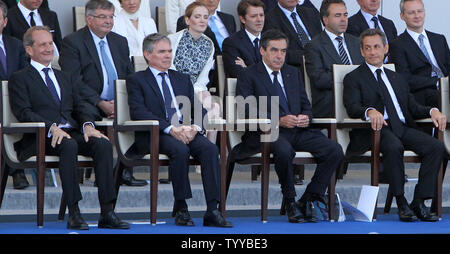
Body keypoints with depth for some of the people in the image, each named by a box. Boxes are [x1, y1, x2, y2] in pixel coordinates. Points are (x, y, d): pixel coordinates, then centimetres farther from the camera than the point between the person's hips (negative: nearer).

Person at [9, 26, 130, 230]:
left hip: (72, 132, 5)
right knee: (69, 145, -37)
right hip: (40, 139, -5)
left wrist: (88, 125, -7)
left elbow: (80, 106, 17)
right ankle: (74, 214, -37)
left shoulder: (65, 78, 28)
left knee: (103, 144, -24)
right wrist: (52, 128, -21)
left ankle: (107, 213, -30)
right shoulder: (19, 79, 9)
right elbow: (24, 113, -6)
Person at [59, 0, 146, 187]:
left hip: (119, 103, 5)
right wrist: (100, 104, -18)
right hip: (89, 106, -5)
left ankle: (125, 171, -17)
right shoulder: (72, 42, -1)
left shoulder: (120, 42, 19)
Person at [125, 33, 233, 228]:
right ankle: (180, 209, -24)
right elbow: (138, 112, -8)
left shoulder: (183, 79, 25)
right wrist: (171, 128, -20)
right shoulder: (136, 80, 8)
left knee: (210, 148, -26)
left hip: (186, 131, 4)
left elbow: (199, 109, 16)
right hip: (154, 135, -4)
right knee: (180, 149, -36)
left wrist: (194, 127, -9)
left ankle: (212, 211, -32)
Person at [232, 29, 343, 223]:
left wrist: (306, 117, -4)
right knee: (284, 151, -39)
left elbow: (305, 105, 22)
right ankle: (290, 202, -17)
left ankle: (308, 200, -10)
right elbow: (246, 111, -8)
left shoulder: (294, 73, 23)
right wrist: (278, 120, -19)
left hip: (298, 131, 5)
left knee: (334, 150, -19)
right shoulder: (249, 76, 4)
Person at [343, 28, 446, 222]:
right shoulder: (353, 78, 10)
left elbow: (413, 108, 23)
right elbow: (352, 108, -7)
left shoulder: (397, 79, 28)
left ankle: (419, 202, -22)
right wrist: (370, 111, -30)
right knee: (394, 147, -38)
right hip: (377, 128, -5)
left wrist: (432, 111, 1)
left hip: (403, 128, 5)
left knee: (436, 147, -21)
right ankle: (401, 203, -29)